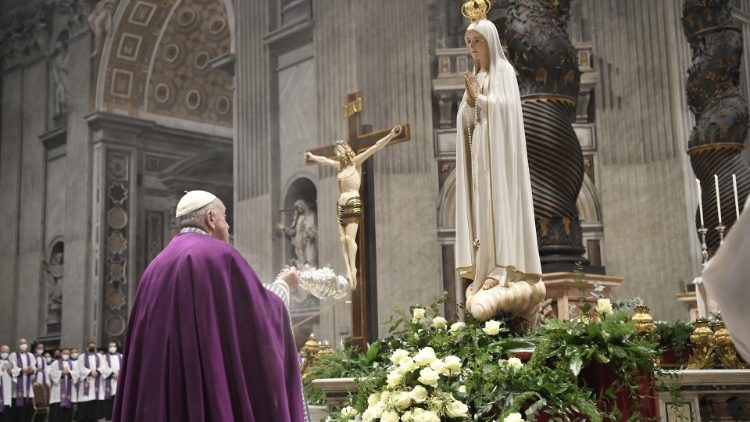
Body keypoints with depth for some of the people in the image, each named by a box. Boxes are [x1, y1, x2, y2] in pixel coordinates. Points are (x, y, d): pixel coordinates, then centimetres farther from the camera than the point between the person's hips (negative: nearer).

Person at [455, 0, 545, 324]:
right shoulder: (474, 78, 18)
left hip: (498, 156, -7)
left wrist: (479, 98, -12)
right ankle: (488, 271, 3)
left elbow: (504, 108, -14)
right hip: (477, 158, 7)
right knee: (482, 212, 2)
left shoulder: (503, 71, -1)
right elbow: (466, 120, 11)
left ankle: (504, 272, -13)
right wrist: (469, 101, -7)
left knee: (499, 209, -11)